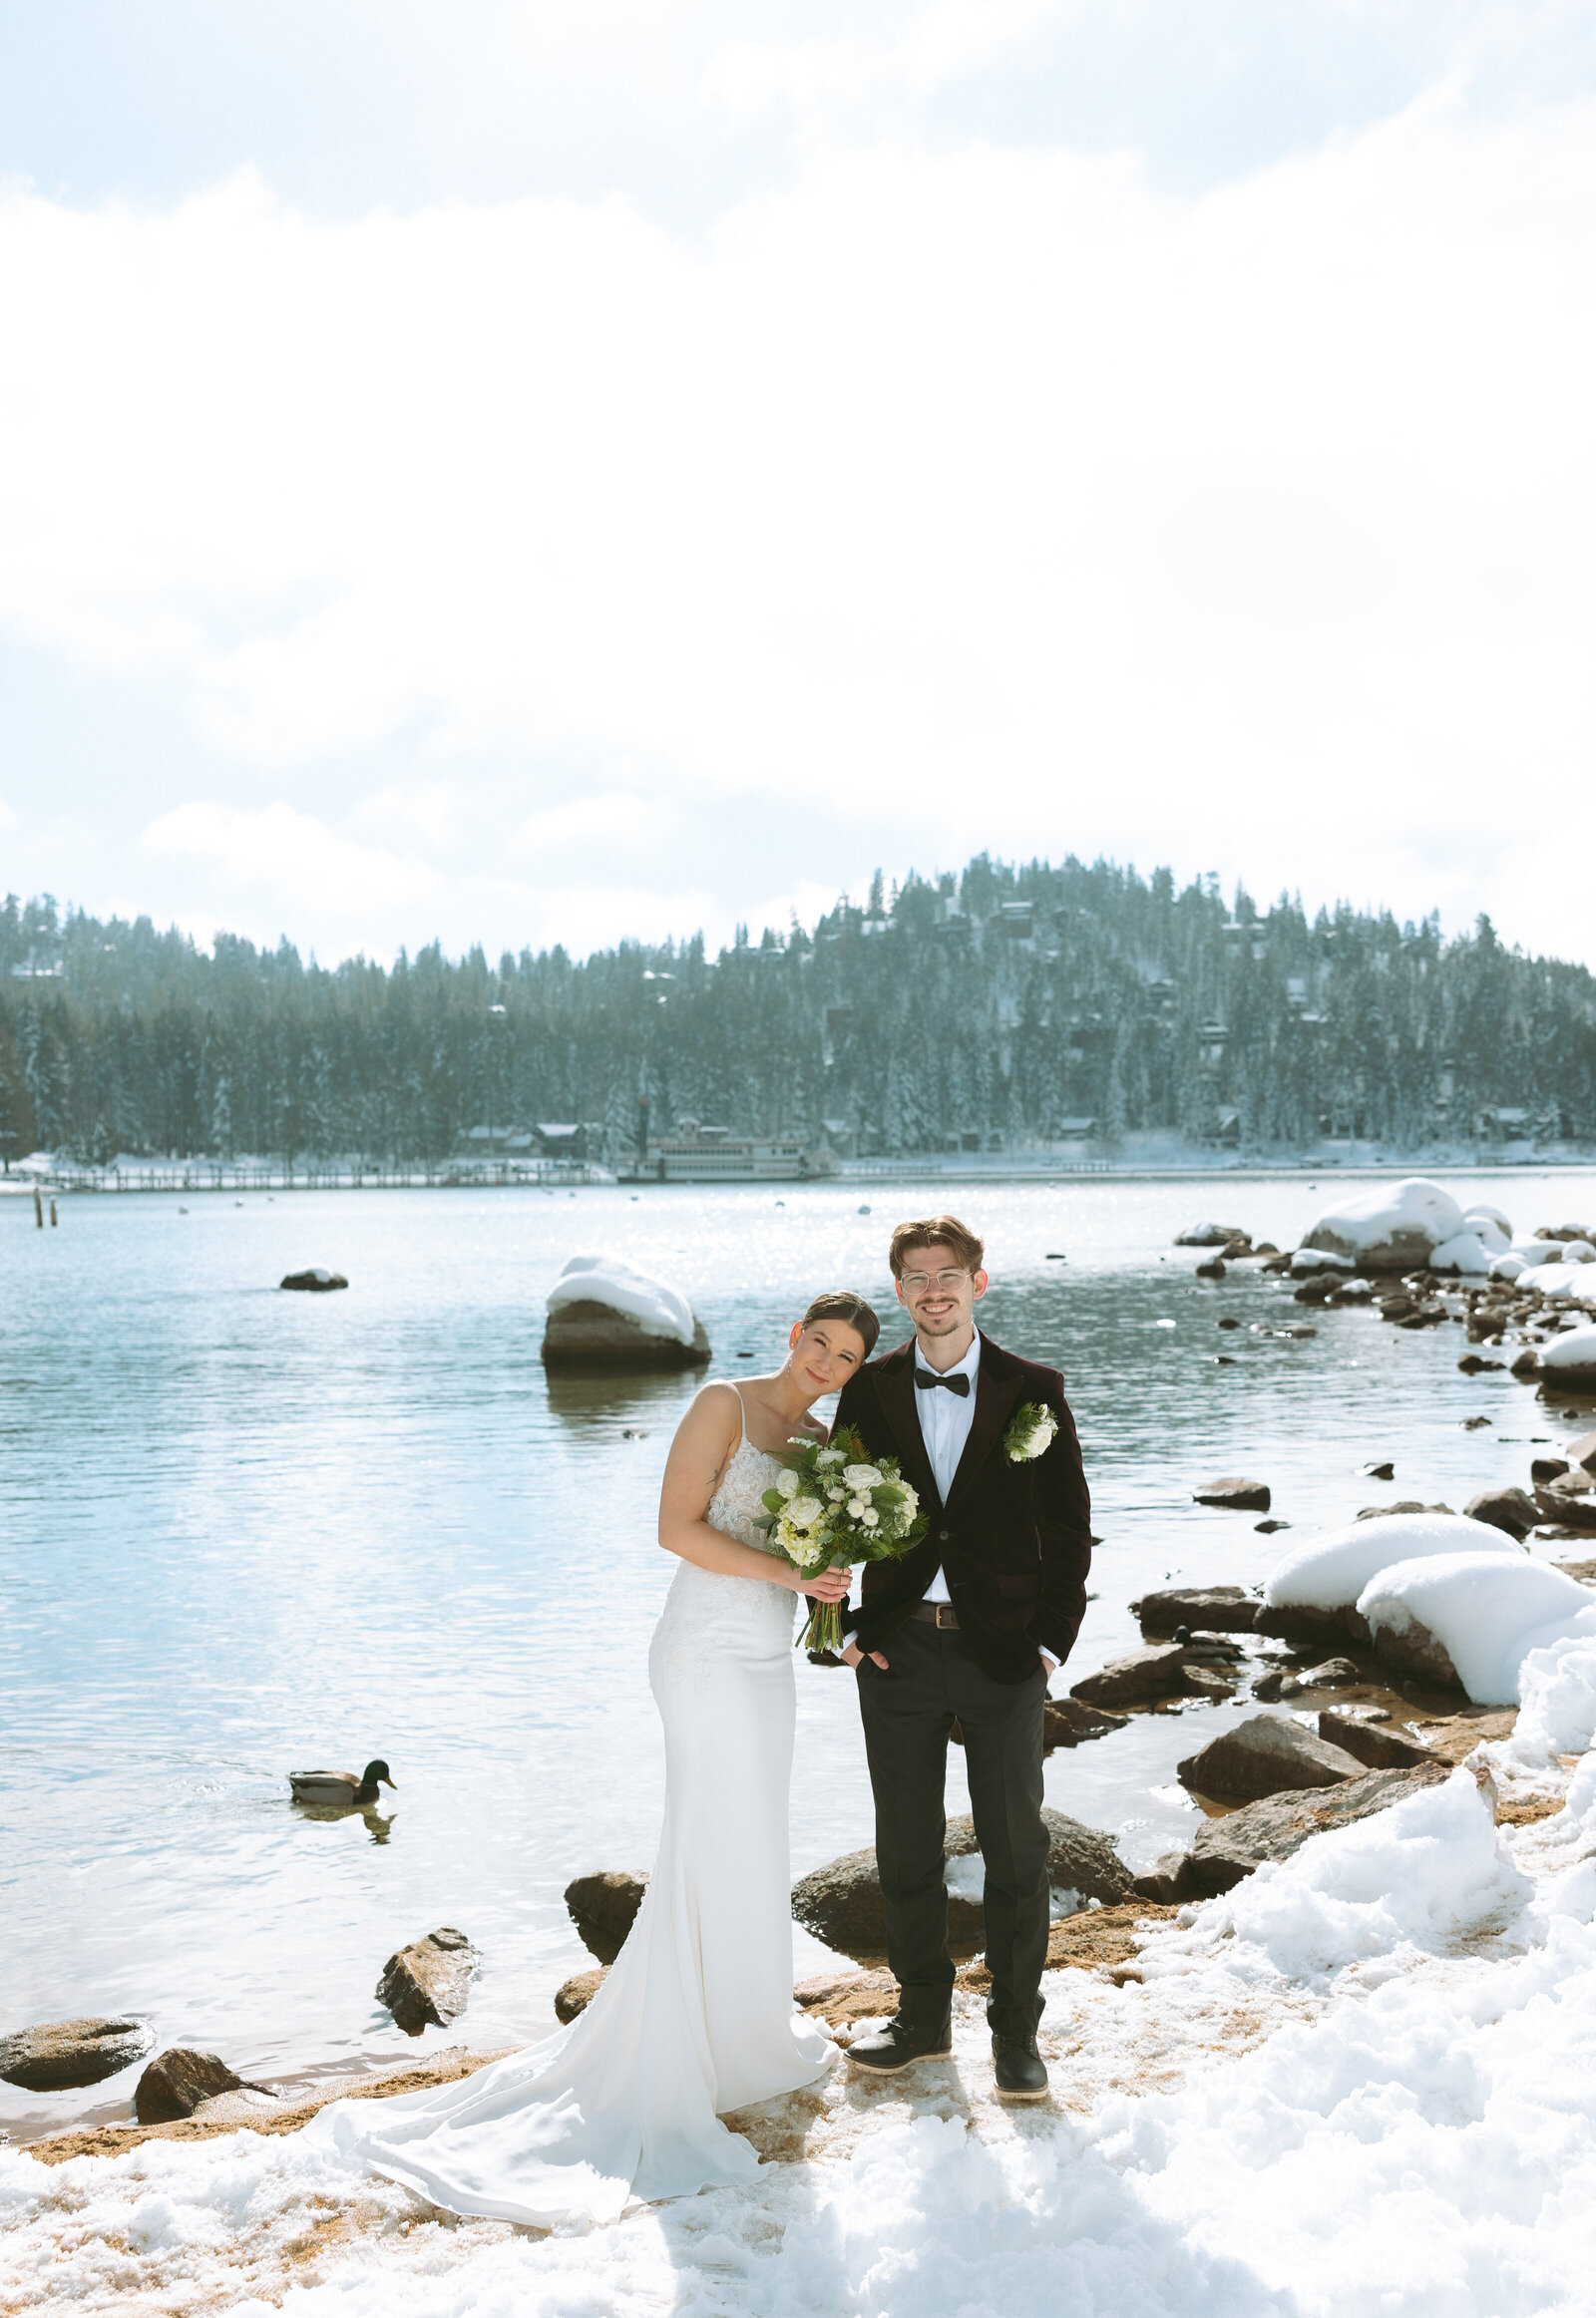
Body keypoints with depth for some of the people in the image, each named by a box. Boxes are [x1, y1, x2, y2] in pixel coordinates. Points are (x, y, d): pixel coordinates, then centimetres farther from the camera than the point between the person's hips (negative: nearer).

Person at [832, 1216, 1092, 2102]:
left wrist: (1052, 1639, -5)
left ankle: (1016, 2029, 18)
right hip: (898, 1646, 2)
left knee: (1014, 1846, 5)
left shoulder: (1032, 1390, -1)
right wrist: (846, 1625, 0)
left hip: (1002, 1649, -2)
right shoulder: (868, 1390, 4)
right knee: (906, 1845, 11)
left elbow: (1069, 1523, 0)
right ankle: (922, 2012, 27)